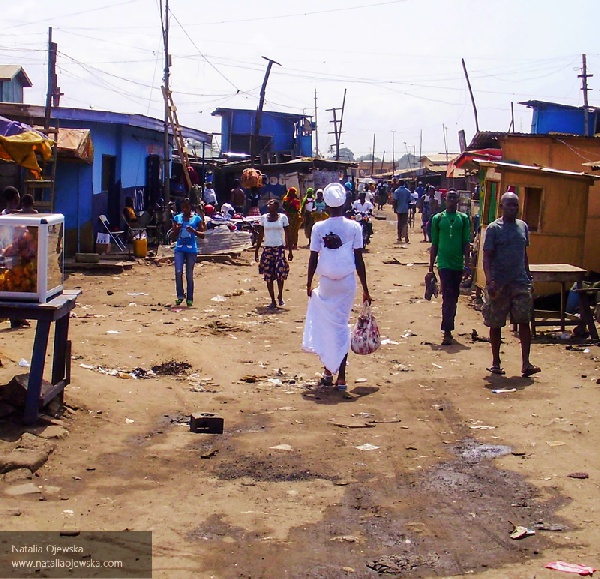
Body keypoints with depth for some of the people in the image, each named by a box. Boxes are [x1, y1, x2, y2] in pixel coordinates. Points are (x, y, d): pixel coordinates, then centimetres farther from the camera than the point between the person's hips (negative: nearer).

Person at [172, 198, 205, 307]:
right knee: (178, 272, -14)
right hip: (179, 249, 2)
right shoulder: (177, 218, 9)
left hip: (191, 250, -1)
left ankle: (189, 299, 13)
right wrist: (177, 229, -9)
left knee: (189, 275, 4)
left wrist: (194, 231, -17)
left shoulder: (197, 219, 2)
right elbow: (173, 235, 12)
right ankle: (180, 295, -1)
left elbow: (202, 235, 0)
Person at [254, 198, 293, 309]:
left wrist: (290, 251, 1)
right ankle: (273, 301, 10)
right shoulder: (263, 218, 6)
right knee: (268, 276, 0)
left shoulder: (283, 217, 1)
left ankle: (280, 296, 10)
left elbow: (287, 235, 4)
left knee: (280, 272, -14)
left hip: (280, 248, -2)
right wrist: (256, 250, 8)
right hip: (267, 249, 2)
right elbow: (260, 236, 11)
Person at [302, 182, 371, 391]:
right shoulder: (354, 227, -5)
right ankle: (341, 376, 5)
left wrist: (309, 283, 12)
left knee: (327, 324, 17)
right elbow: (359, 260, -4)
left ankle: (328, 370, 16)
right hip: (347, 281, 0)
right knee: (342, 325, 7)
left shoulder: (319, 228, -5)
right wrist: (365, 288, 2)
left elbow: (313, 258, -1)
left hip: (326, 282, 0)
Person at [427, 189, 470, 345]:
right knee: (448, 297, -11)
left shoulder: (463, 218, 6)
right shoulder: (438, 218, 2)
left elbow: (466, 243, 5)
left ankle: (448, 329, 23)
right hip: (444, 263, -3)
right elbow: (434, 244, 6)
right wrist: (431, 268, 5)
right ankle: (447, 332, -12)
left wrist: (467, 264, -4)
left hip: (458, 264, 3)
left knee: (454, 298, 11)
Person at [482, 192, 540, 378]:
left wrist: (528, 277, 18)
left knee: (524, 321, -6)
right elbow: (487, 257, -10)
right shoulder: (494, 228, -5)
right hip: (499, 284, -4)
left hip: (520, 282, 4)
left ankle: (526, 363, -6)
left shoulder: (523, 226, 10)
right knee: (495, 324, 6)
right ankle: (496, 363, 18)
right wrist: (490, 281, -22)